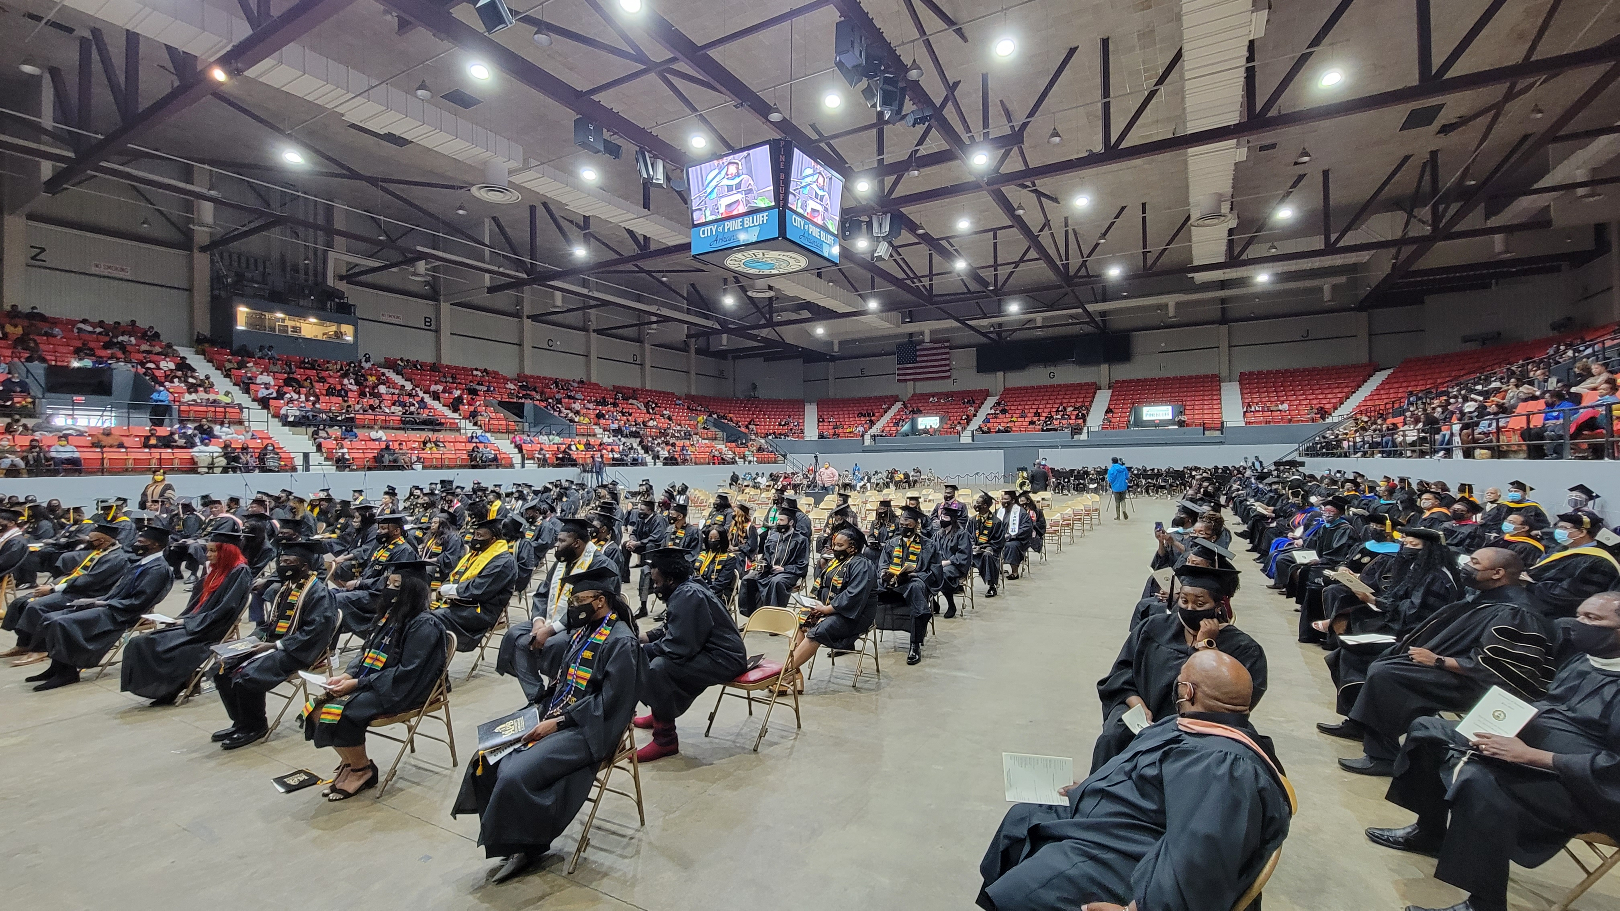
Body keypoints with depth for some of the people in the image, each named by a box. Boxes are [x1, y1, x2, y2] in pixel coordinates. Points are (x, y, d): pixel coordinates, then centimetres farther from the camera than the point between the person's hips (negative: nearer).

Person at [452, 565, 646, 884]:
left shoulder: (621, 642, -17)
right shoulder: (584, 629, 9)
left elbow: (608, 701, -20)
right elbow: (554, 669, 20)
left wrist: (558, 722, -19)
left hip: (586, 731, -9)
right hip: (554, 718, 9)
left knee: (515, 775, -22)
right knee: (487, 760, -1)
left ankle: (525, 846, 5)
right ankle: (508, 841, 14)